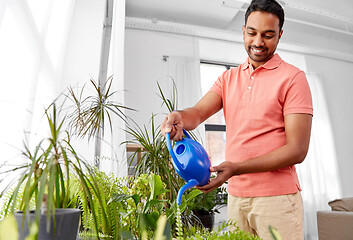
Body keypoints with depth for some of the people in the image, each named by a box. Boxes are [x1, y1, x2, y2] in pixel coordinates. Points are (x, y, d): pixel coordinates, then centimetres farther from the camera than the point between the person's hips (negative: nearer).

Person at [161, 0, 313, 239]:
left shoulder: (293, 78, -6)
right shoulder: (229, 78, 10)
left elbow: (297, 150, -12)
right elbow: (197, 113, -4)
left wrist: (236, 168, -22)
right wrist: (179, 117, -28)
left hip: (276, 197, -4)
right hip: (235, 195, 4)